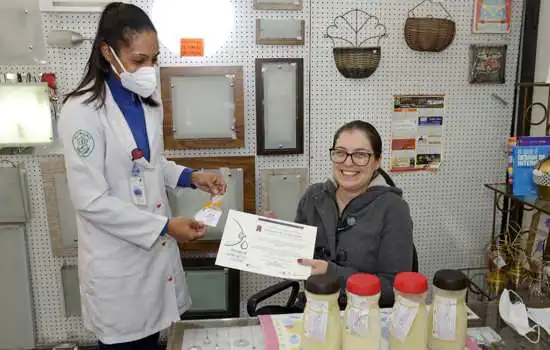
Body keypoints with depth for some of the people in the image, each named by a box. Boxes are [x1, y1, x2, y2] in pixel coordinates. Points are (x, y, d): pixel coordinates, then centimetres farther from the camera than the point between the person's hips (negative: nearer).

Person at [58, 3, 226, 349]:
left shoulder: (149, 98, 3)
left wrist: (190, 176, -2)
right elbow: (91, 200, -21)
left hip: (156, 245, 6)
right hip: (116, 258, -6)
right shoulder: (82, 110, -19)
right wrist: (165, 226, -22)